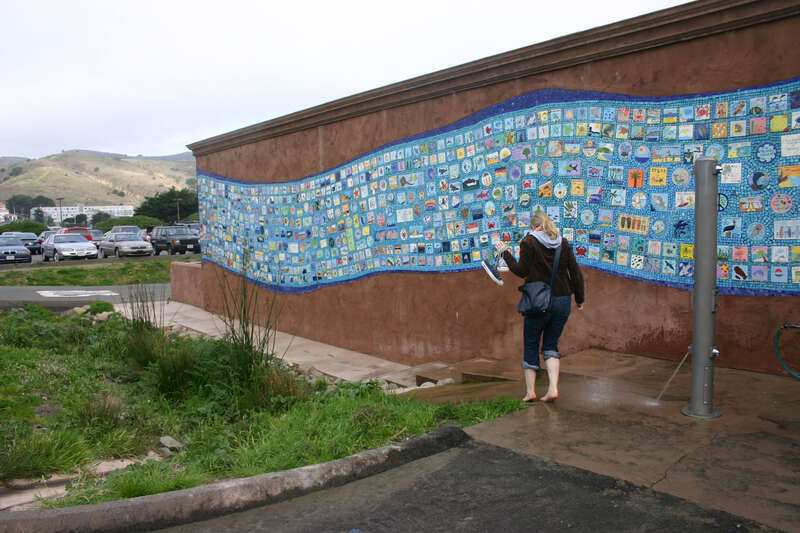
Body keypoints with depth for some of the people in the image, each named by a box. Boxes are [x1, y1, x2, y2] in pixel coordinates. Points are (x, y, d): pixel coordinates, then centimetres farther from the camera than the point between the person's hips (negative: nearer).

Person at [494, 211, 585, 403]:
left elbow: (521, 271, -10)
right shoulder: (564, 243, 8)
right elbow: (576, 273, 7)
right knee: (551, 344, 15)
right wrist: (579, 299, 16)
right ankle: (553, 388, 2)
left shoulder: (529, 242, -5)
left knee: (531, 345, 10)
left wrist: (505, 253, 1)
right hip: (563, 301, 4)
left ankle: (530, 391, 13)